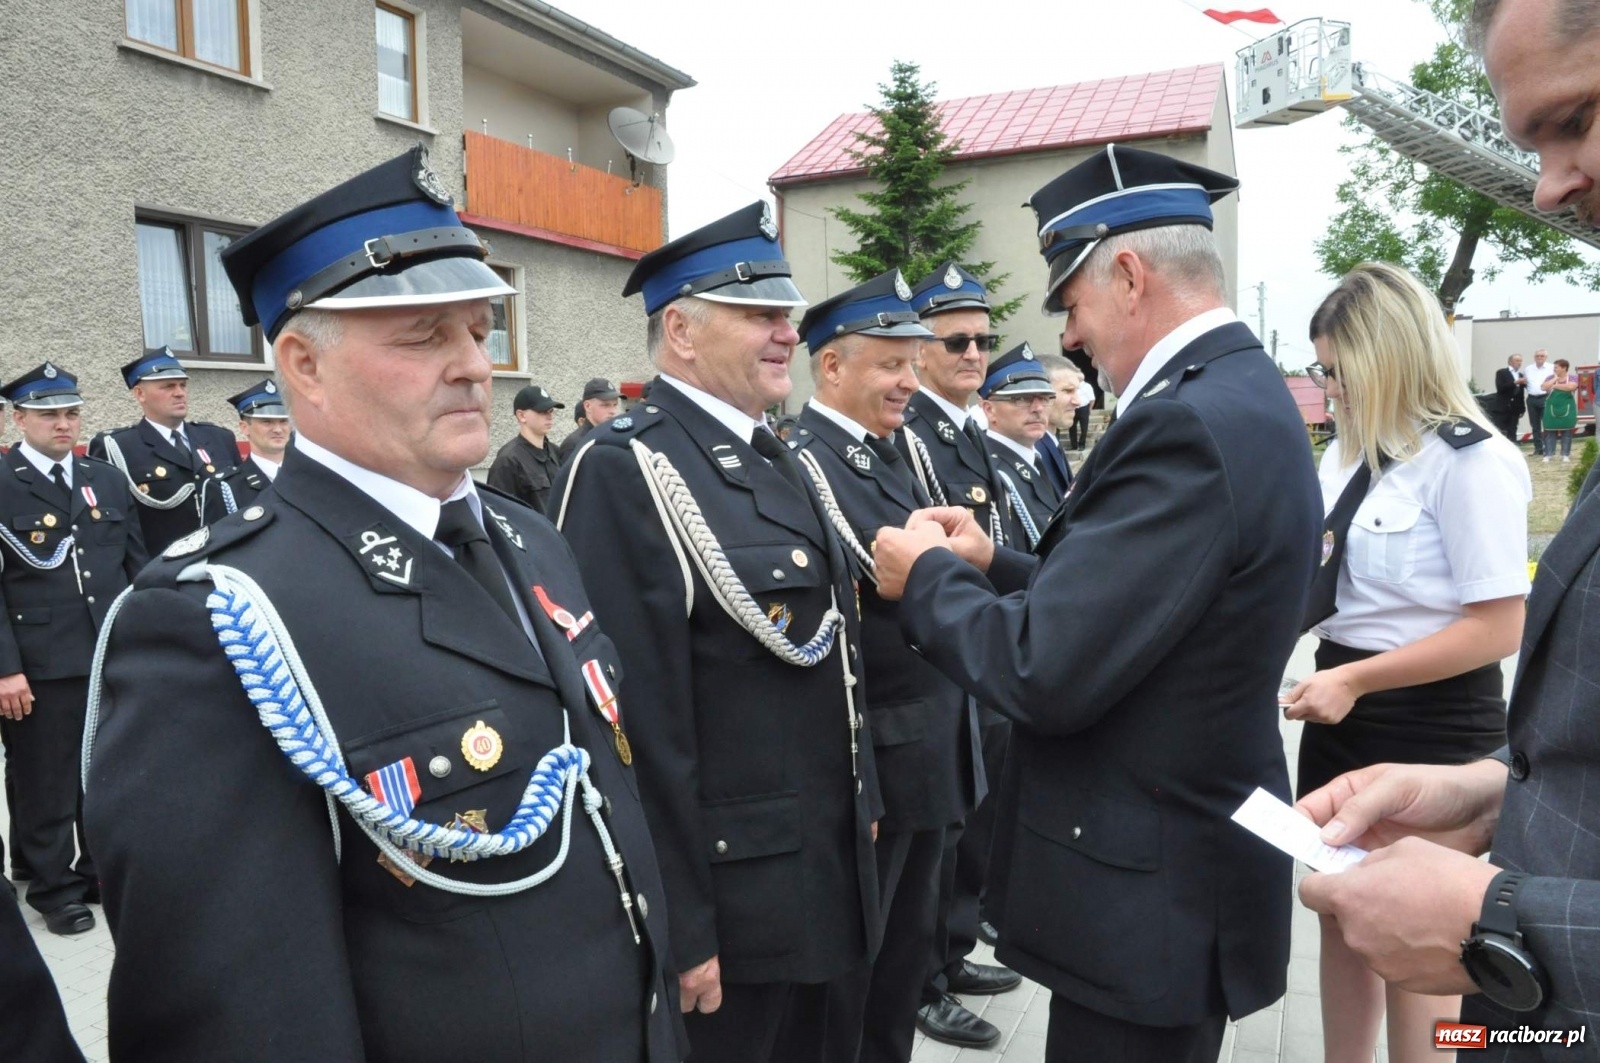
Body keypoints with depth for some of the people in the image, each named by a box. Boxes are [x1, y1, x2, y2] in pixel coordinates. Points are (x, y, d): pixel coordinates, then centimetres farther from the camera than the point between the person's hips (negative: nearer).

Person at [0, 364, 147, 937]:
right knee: (47, 787, 8)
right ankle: (54, 889, 24)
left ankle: (102, 870, 30)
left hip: (115, 658, 4)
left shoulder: (108, 480, 10)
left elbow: (136, 567, 13)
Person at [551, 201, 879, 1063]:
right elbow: (639, 721, -22)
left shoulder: (777, 459, 10)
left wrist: (862, 799, 16)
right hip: (724, 894, -8)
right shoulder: (621, 471, -18)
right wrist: (679, 925, -19)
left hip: (826, 870, 8)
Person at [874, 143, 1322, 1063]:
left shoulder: (1188, 423, -25)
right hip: (1194, 856, 9)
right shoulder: (1244, 394, 7)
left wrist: (929, 576, -10)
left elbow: (1043, 672, -26)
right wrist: (989, 565, 4)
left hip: (1150, 892, -9)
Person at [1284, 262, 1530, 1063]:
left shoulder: (1470, 461, -17)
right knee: (1339, 914, 20)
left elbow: (1499, 628, -22)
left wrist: (1355, 679, -24)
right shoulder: (1349, 453, 7)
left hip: (1429, 727, -8)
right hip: (1343, 711, 8)